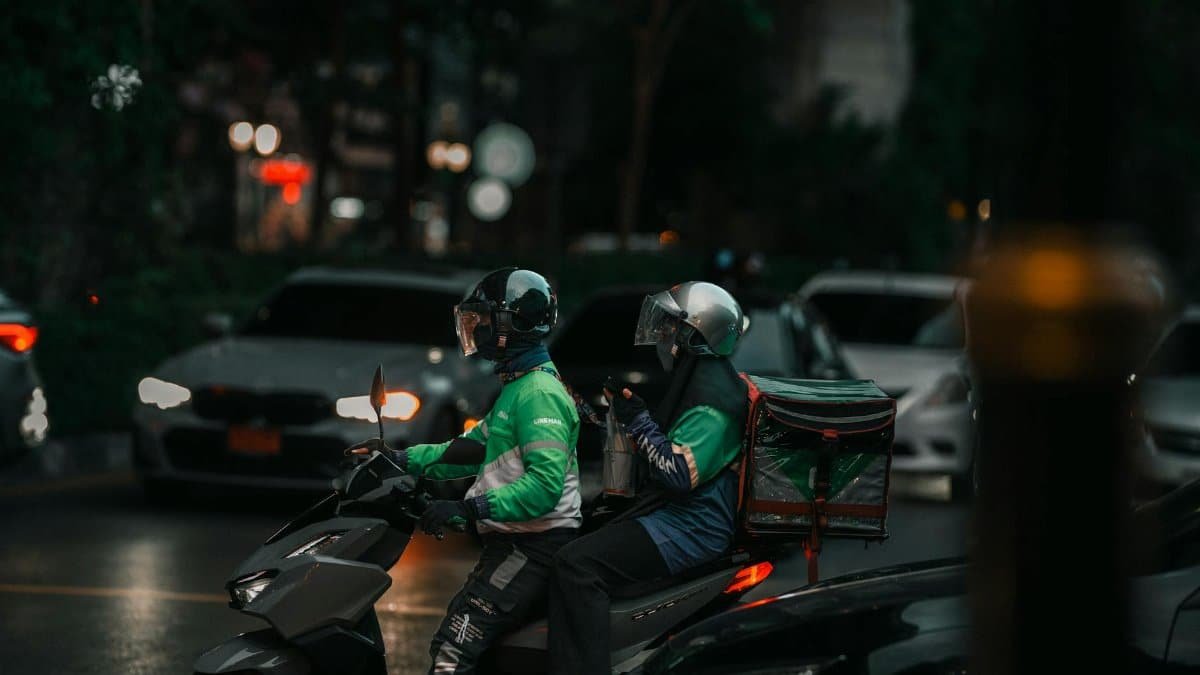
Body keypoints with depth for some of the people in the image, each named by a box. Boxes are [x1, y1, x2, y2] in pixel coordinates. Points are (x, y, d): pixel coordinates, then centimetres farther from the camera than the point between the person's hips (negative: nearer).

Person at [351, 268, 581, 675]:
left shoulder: (540, 394, -15)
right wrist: (403, 459, 18)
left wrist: (471, 508, -30)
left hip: (534, 545, -11)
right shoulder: (515, 389, 20)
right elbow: (472, 449, 27)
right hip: (511, 542, 11)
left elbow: (545, 483, -25)